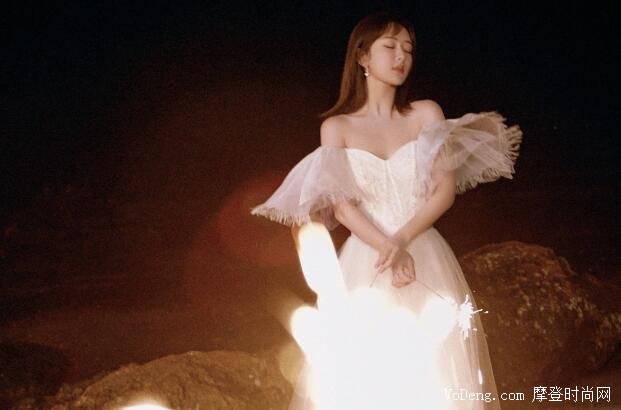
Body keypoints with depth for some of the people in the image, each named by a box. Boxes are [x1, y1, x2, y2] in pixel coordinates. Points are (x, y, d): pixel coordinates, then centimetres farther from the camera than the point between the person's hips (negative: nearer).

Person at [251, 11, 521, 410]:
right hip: (367, 261, -1)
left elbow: (446, 189, 0)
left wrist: (403, 239, -14)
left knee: (437, 367, -2)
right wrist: (387, 249, -17)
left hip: (426, 259, 1)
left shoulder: (426, 114, 7)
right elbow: (341, 206, -3)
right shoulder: (337, 127, 6)